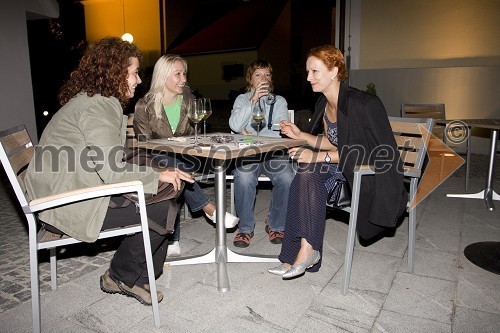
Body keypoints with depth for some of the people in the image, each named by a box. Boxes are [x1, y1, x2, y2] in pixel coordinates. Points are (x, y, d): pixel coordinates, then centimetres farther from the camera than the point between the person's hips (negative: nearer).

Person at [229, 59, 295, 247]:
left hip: (273, 153, 1)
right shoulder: (242, 99, 16)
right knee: (244, 177, -33)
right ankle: (245, 228, -11)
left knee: (287, 178, -29)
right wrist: (253, 100, -11)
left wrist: (251, 135, -9)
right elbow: (235, 126, -6)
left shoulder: (279, 101, 16)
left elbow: (280, 131, -1)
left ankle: (275, 225, -4)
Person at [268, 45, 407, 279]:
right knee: (307, 171, -21)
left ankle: (307, 250, -20)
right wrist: (301, 135, -2)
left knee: (309, 170, -28)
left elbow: (365, 153, -22)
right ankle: (305, 249, -19)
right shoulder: (324, 103, 4)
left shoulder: (361, 104, -20)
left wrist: (319, 157, -26)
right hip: (344, 165, 8)